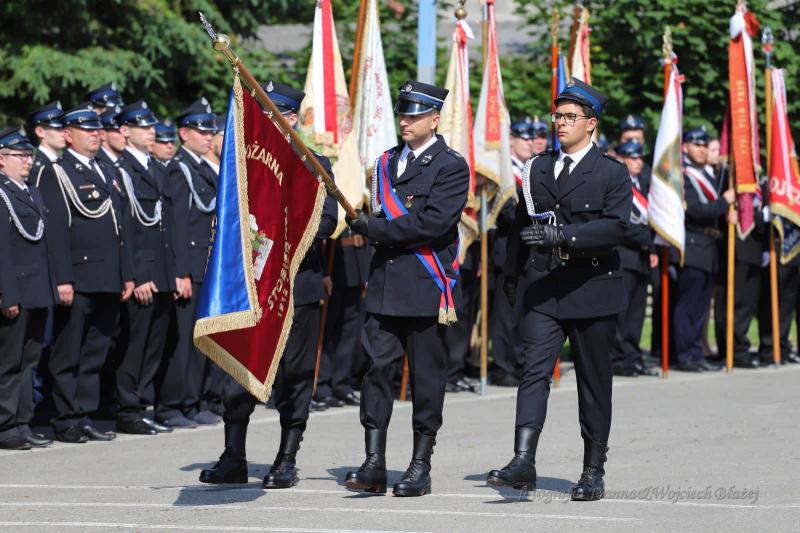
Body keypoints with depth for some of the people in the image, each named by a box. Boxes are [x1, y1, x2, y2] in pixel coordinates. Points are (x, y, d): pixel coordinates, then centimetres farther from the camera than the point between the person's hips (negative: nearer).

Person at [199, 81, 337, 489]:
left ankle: (287, 461, 10)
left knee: (294, 375, 2)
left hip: (296, 284, -2)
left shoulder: (313, 166, 3)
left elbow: (326, 220, -6)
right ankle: (233, 459, 4)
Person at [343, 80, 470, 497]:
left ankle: (421, 466, 9)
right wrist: (372, 227, 0)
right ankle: (374, 464, -2)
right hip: (385, 286, 6)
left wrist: (375, 228, -12)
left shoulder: (451, 166, -5)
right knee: (377, 367, -2)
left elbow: (435, 221, -17)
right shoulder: (387, 161, 16)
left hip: (426, 289, -6)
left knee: (426, 376, 2)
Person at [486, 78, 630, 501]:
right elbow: (522, 225, 20)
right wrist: (512, 275, 15)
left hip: (592, 288, -3)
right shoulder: (537, 169, 13)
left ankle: (593, 471, 14)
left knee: (594, 382, 5)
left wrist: (561, 234, -26)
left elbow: (615, 228, -15)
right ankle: (522, 462, -21)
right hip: (542, 290, 3)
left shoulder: (612, 173, -1)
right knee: (534, 371, -12)